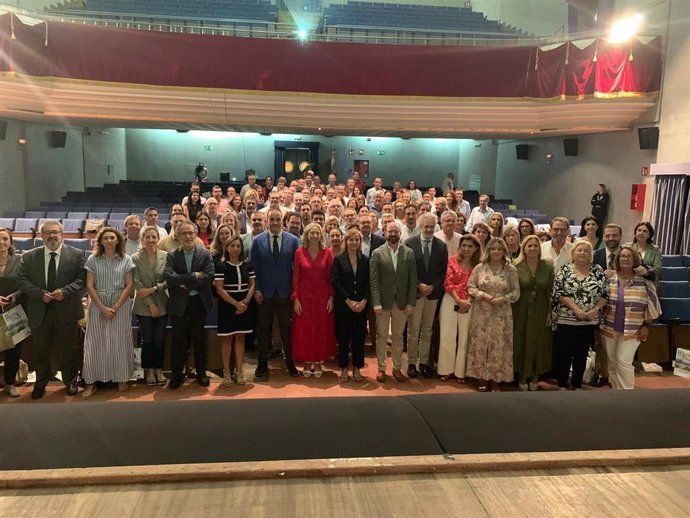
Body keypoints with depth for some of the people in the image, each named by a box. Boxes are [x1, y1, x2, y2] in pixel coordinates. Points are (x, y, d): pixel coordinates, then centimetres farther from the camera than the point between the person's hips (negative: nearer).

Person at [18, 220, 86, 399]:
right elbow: (23, 281, -1)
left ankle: (70, 381, 31)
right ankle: (40, 383, 34)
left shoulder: (76, 255, -2)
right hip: (39, 312, 2)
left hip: (66, 311, -2)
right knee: (40, 351, 13)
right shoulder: (29, 256, 4)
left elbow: (82, 279, -6)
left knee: (68, 349, 12)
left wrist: (65, 291, -20)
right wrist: (41, 294, -16)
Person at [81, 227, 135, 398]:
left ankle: (121, 378, 17)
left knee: (120, 342, 5)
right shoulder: (93, 260, 2)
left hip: (121, 305, 0)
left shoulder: (126, 259, 1)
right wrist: (103, 308, -11)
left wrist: (116, 307, -11)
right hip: (98, 306, 0)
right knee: (96, 343, 3)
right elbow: (89, 285, -1)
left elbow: (129, 285, -2)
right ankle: (91, 382, 10)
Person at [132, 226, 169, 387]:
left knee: (159, 340, 6)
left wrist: (153, 289, -16)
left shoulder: (166, 256, -3)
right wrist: (150, 304, -12)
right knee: (147, 340, 7)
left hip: (162, 304, 1)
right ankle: (149, 370, 23)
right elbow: (137, 283, -8)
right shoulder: (136, 258, -5)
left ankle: (159, 369, 21)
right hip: (144, 306, -1)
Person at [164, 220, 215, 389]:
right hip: (178, 304, 0)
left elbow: (210, 277, -12)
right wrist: (194, 276, -18)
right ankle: (176, 374, 21)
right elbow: (169, 277, -15)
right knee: (178, 340, 8)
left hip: (199, 302, 0)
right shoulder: (172, 256, 1)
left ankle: (201, 372, 24)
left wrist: (186, 284, -14)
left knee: (199, 339, 10)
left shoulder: (205, 254, 0)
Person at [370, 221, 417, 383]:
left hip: (402, 302, 2)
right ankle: (381, 368, 19)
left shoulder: (409, 253, 2)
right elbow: (374, 281, -7)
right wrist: (376, 303, -13)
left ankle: (397, 367, 23)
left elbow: (412, 280, 1)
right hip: (384, 301, -1)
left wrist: (411, 303, -5)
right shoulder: (377, 253, -3)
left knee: (398, 336, 11)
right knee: (381, 336, 8)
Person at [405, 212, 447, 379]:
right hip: (415, 293, -2)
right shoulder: (410, 243, -3)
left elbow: (443, 271, 4)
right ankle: (412, 363, 11)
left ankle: (424, 362, 18)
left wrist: (432, 287, -7)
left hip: (433, 293, 2)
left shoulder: (442, 246, 4)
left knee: (427, 331, 10)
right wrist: (419, 285, -11)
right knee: (413, 331, 1)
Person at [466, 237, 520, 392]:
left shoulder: (511, 270, 1)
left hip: (501, 314, 0)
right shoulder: (479, 268, 1)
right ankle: (482, 379, 16)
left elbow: (516, 292, 2)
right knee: (481, 344, 4)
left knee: (499, 346, 3)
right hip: (482, 313, 0)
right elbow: (471, 287, 2)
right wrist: (483, 295, -14)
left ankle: (496, 379, 14)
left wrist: (503, 299, -14)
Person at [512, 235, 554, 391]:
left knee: (539, 343, 8)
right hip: (521, 312, -1)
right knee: (521, 342, 5)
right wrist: (512, 314, -9)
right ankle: (522, 376, 20)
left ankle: (535, 375, 24)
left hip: (541, 312, 1)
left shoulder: (548, 267, 0)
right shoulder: (517, 266, -5)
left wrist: (550, 312, -4)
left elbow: (551, 292, 1)